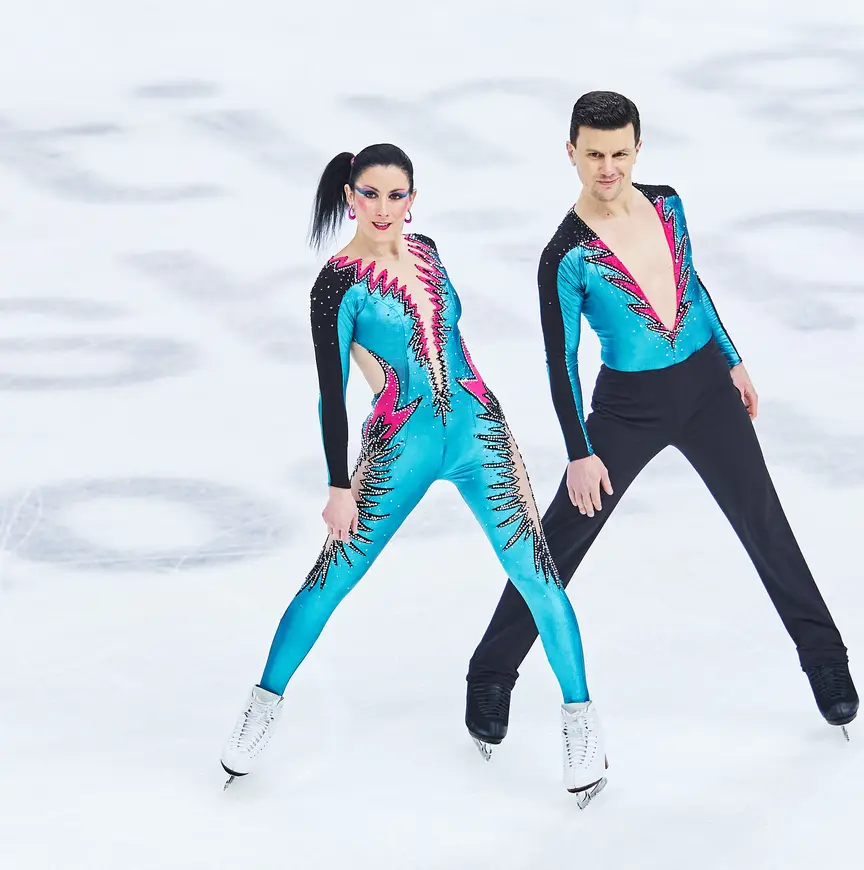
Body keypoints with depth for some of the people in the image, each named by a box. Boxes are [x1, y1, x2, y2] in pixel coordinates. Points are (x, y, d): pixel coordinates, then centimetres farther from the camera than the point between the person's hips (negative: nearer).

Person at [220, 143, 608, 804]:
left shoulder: (425, 251, 6)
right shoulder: (339, 284, -10)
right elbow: (331, 392, -10)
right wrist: (340, 487, -11)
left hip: (477, 430, 4)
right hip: (401, 448, -4)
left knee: (536, 574, -4)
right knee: (331, 580, 1)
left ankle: (581, 718, 7)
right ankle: (266, 704, 20)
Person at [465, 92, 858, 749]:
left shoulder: (666, 204, -1)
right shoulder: (567, 257, -16)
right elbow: (561, 360, -12)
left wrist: (732, 360, 19)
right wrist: (581, 453, -14)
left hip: (706, 386, 4)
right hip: (628, 406, -4)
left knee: (766, 527, 7)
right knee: (560, 541, 0)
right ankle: (492, 678, 13)